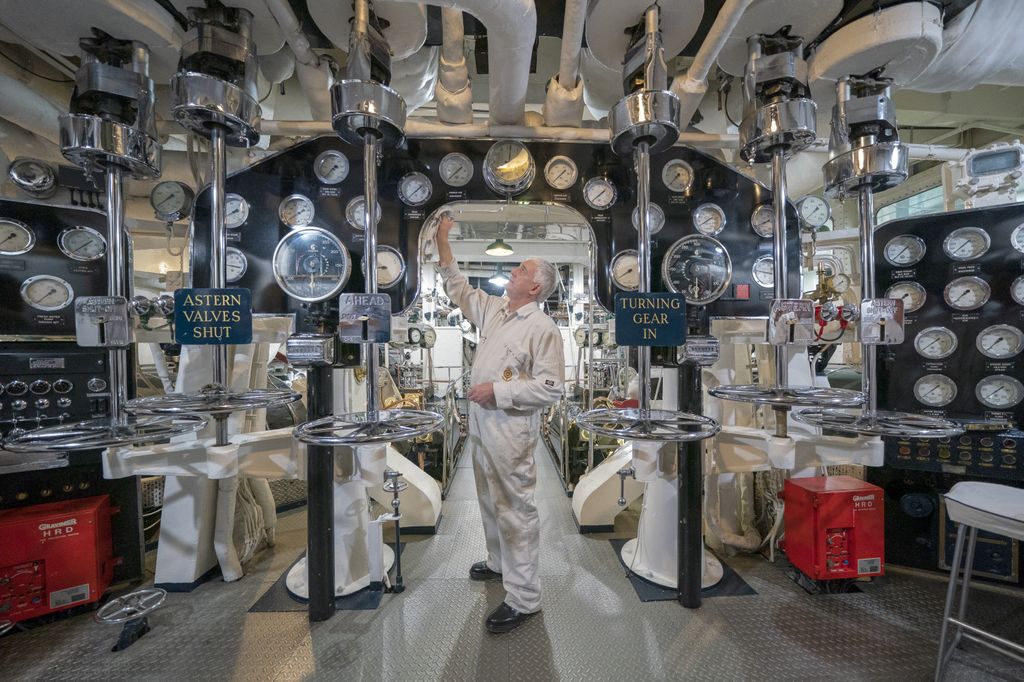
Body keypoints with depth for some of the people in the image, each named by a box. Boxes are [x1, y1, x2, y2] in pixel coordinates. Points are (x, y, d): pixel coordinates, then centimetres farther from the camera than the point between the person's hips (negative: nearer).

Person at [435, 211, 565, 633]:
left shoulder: (542, 328, -15)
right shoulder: (493, 309, 8)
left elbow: (551, 387, -19)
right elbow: (457, 288, 21)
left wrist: (497, 390, -22)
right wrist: (442, 242, 18)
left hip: (511, 430, -8)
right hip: (480, 424, 9)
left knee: (516, 510, 2)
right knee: (490, 501, 23)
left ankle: (523, 598, 18)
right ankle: (499, 563, 45)